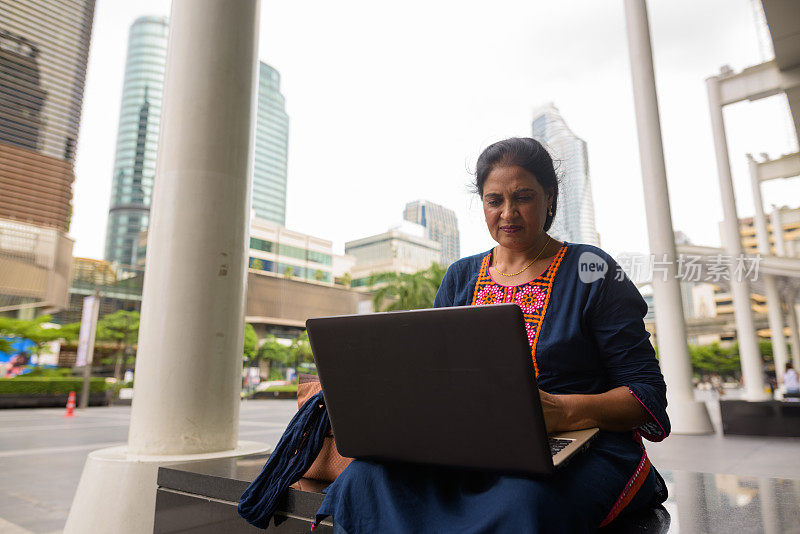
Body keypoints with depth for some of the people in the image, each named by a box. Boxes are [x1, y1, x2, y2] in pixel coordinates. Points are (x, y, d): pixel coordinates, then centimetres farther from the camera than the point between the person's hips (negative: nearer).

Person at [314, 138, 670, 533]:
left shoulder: (592, 271, 2)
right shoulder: (460, 278, 14)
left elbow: (648, 395, -2)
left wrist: (563, 410, -22)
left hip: (584, 449, -2)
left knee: (522, 501, -39)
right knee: (365, 478, -27)